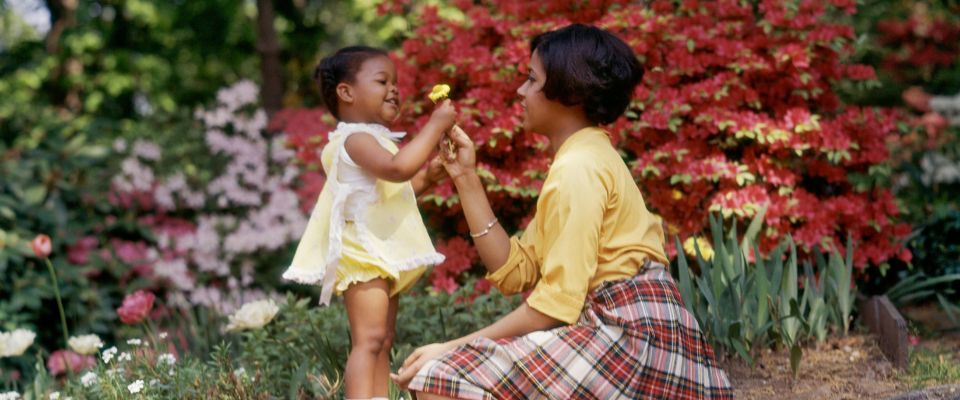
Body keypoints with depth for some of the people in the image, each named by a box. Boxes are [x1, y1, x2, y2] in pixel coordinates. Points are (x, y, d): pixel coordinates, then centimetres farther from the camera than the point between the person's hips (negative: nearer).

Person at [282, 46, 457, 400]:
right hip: (362, 255, -11)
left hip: (382, 256, 11)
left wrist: (426, 177, 13)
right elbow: (397, 168, -32)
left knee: (383, 342, 10)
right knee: (368, 340, -18)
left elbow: (394, 192, 28)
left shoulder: (373, 139, 21)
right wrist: (434, 126, -26)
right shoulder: (356, 139, -14)